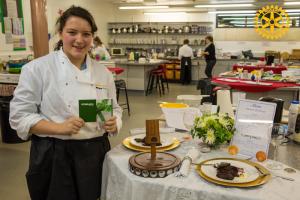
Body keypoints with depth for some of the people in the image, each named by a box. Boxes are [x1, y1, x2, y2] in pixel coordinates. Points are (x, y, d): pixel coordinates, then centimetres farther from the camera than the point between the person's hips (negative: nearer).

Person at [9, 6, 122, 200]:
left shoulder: (103, 72, 4)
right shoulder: (37, 68, -8)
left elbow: (114, 110, 11)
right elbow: (19, 115, -8)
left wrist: (113, 123, -12)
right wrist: (59, 128, -21)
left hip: (96, 153, 4)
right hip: (54, 155, -3)